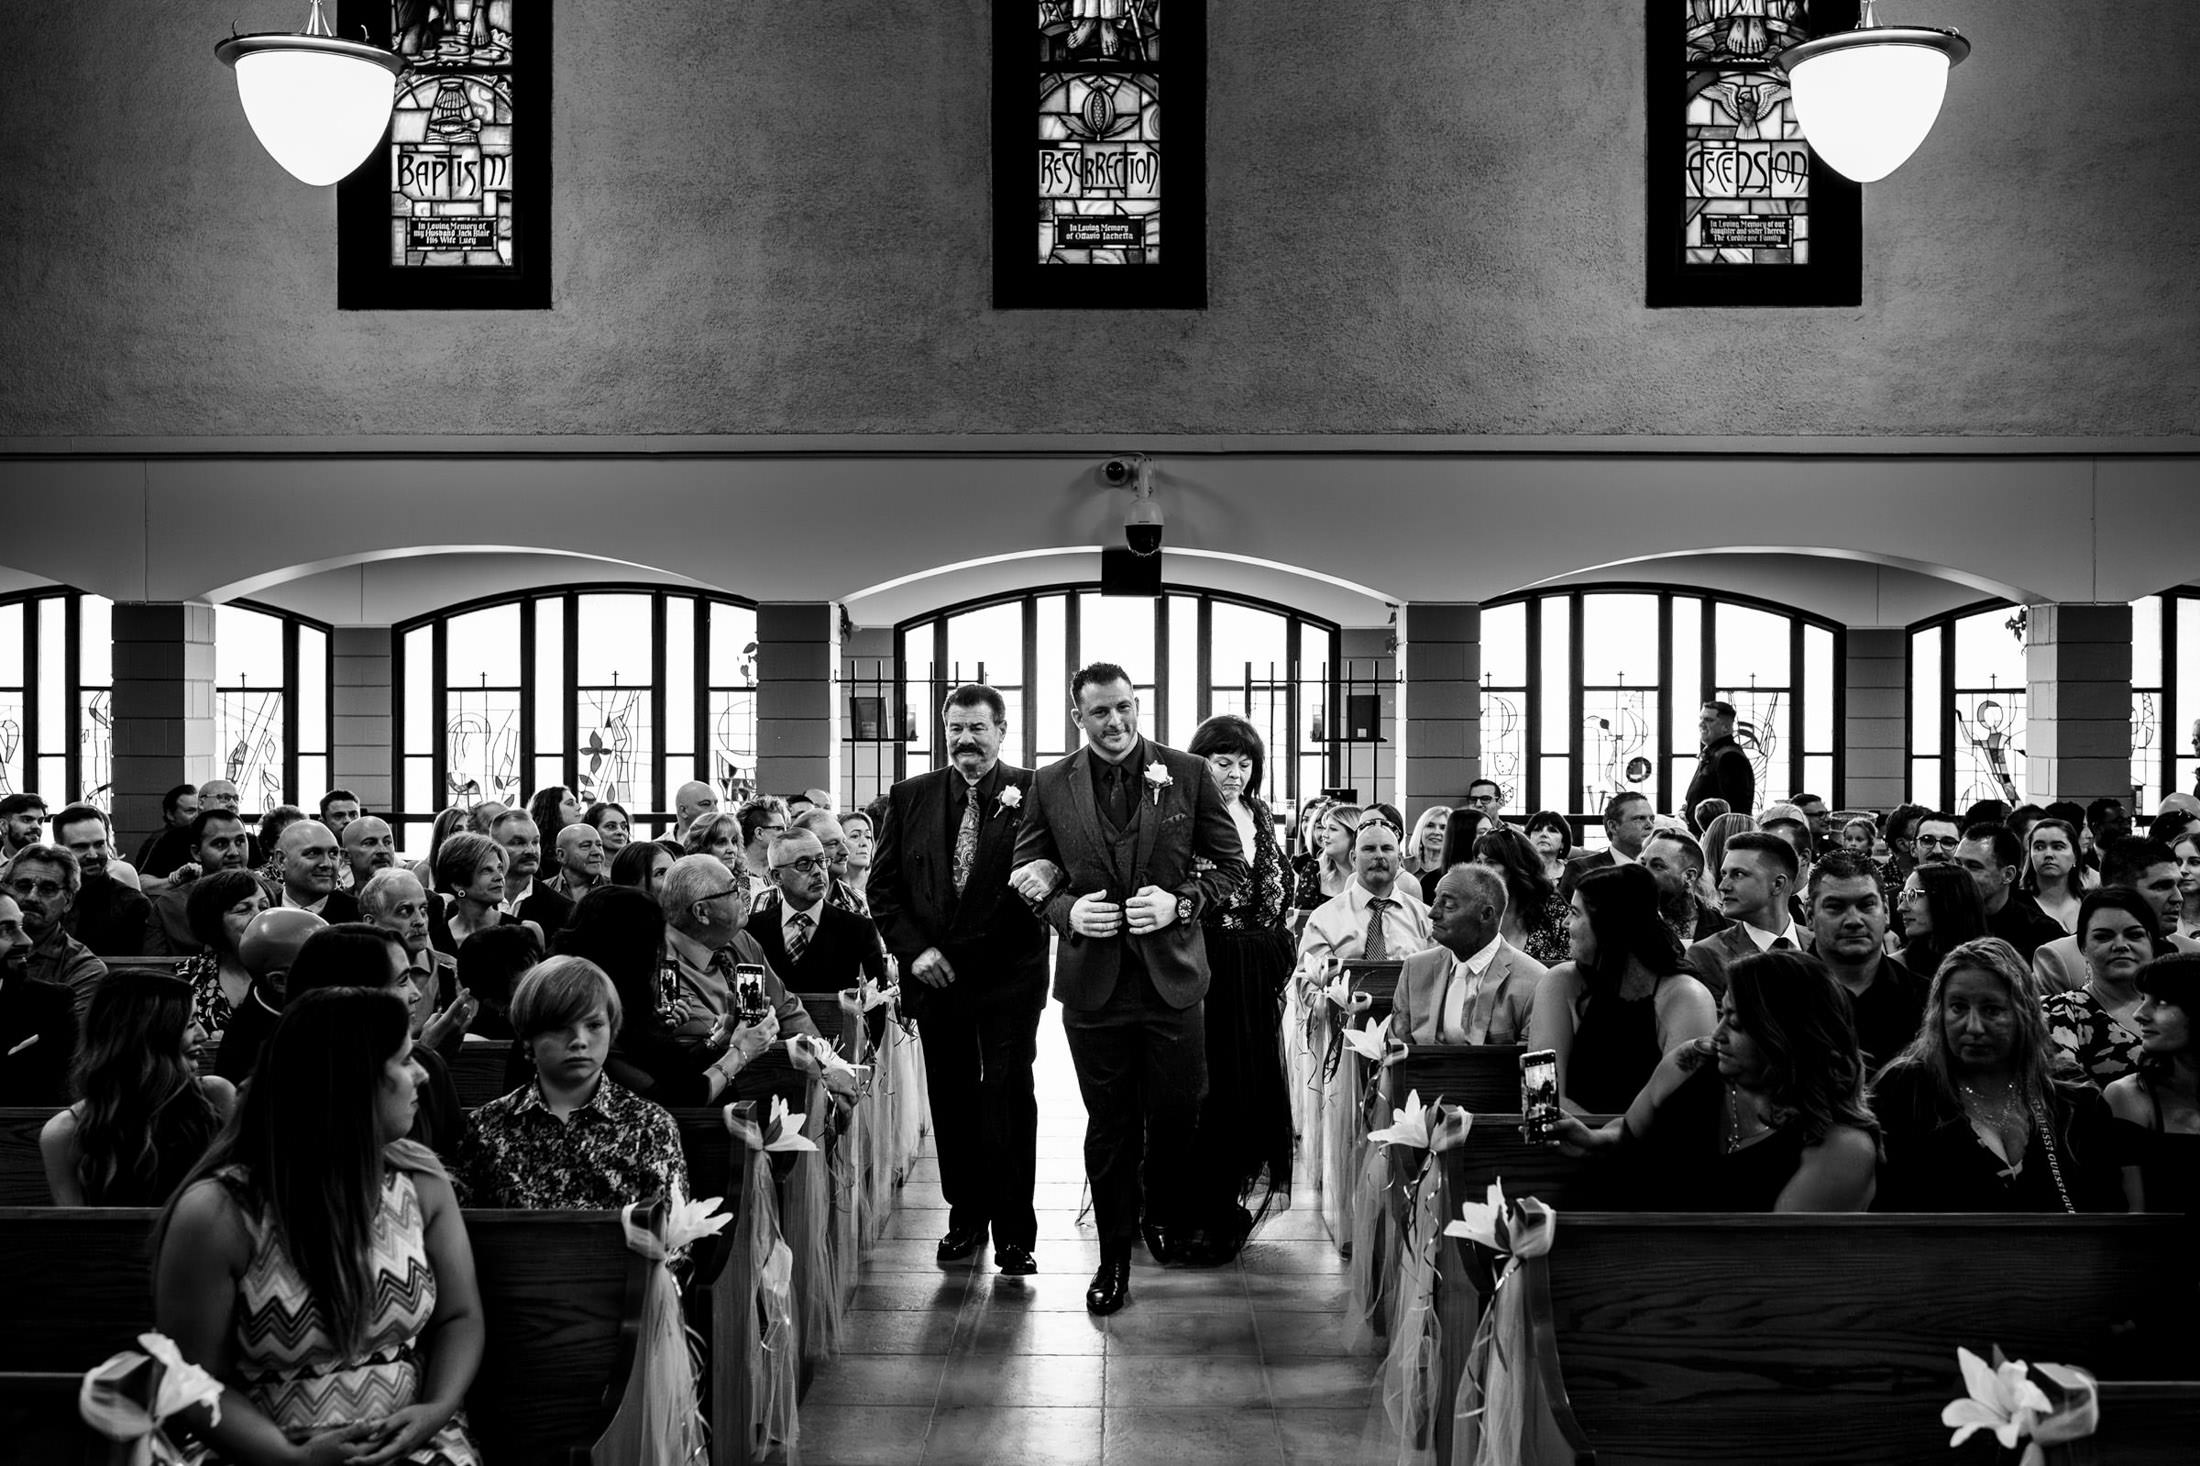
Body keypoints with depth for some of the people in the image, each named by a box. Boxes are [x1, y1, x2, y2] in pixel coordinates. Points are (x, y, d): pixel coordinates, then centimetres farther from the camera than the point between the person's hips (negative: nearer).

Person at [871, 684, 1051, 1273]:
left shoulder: (1032, 793, -4)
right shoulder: (910, 798, 5)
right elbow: (883, 885, 7)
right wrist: (912, 949, -4)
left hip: (1008, 975, -3)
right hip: (935, 974, 3)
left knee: (1008, 1101, -1)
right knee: (950, 1102, 12)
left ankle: (1014, 1234, 8)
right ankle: (966, 1218, 26)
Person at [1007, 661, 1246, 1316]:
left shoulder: (1189, 774, -1)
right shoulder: (1050, 786, 1)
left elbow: (1230, 865, 4)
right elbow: (1027, 874, 9)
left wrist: (1181, 900, -13)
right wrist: (1067, 909, -10)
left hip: (1173, 974, 0)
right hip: (1093, 980, 0)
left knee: (1176, 1113, 10)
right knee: (1108, 1126, 9)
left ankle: (1165, 1214, 39)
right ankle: (1114, 1255, 24)